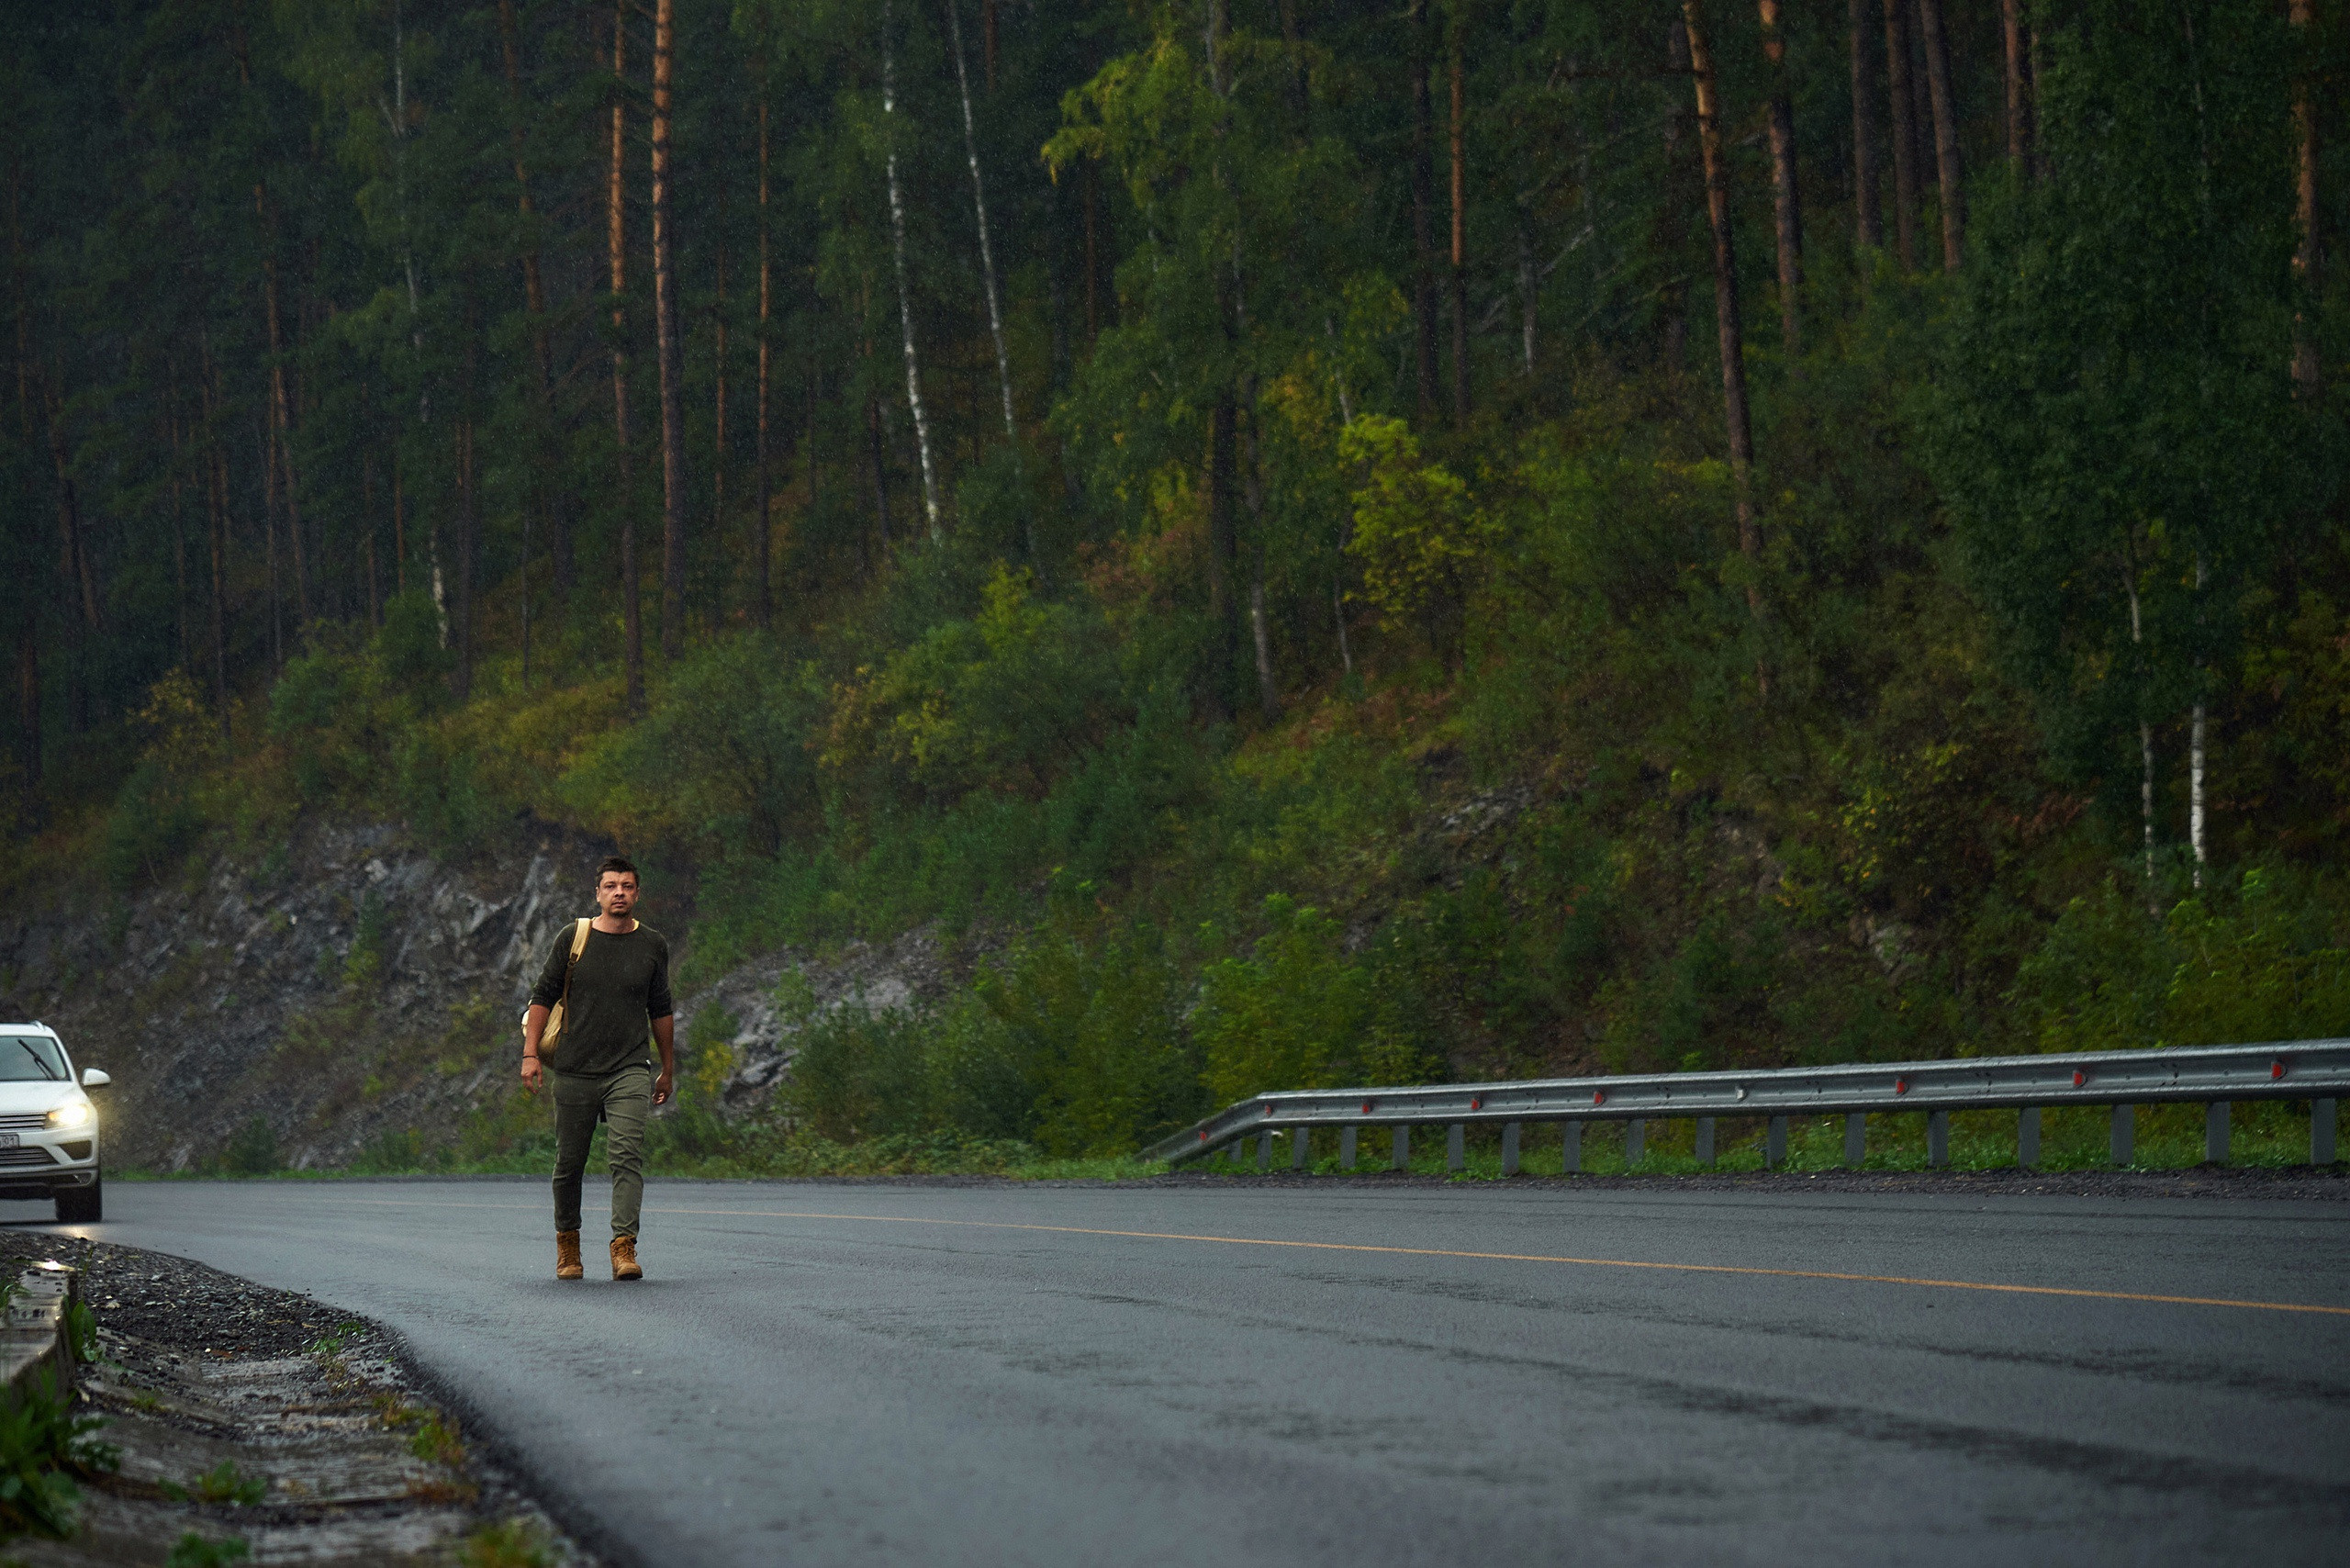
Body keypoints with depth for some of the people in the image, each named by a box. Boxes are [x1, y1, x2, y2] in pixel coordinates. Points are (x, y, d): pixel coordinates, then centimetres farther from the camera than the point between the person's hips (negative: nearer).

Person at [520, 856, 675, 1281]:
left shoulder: (652, 946, 8)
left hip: (629, 1070, 0)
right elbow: (543, 996, 6)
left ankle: (624, 1247, -22)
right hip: (575, 1069, 0)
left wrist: (668, 1069, 21)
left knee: (627, 1154, -16)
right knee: (569, 1161, 6)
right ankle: (567, 1243, 25)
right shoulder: (574, 938, 3)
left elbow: (661, 1010, 17)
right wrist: (530, 1054, -1)